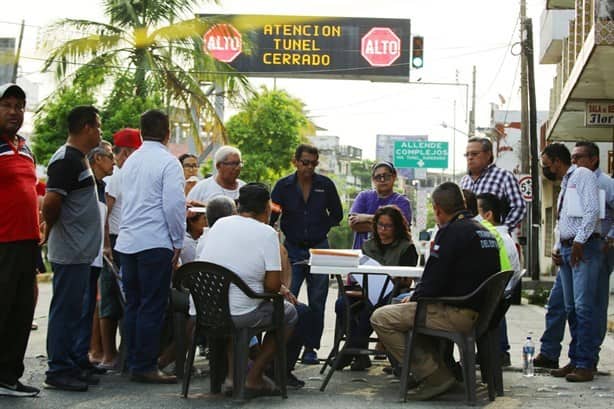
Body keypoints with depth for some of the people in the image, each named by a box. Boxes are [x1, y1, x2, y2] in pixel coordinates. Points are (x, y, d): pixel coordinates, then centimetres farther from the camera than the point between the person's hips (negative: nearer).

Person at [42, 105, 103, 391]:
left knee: (75, 311, 14)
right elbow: (50, 203, -23)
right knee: (65, 311, -4)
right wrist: (51, 229, -7)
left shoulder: (78, 159, 16)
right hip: (70, 252, -10)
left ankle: (75, 364, 22)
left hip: (80, 252, 10)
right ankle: (58, 371, 3)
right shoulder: (66, 160, -16)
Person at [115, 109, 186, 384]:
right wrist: (178, 242, -5)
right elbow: (174, 205, -14)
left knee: (133, 305, 12)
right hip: (156, 243, -7)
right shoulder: (168, 162, -8)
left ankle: (133, 362, 18)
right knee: (152, 307, -3)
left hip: (127, 242, 7)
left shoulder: (130, 162, 14)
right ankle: (145, 367, -1)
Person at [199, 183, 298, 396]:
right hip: (240, 315, -6)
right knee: (289, 313, 19)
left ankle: (232, 374, 27)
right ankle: (253, 379, 14)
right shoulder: (267, 233, -10)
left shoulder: (219, 224, 7)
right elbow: (273, 285, -14)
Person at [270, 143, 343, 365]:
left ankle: (311, 348, 12)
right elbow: (270, 216, -3)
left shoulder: (325, 185, 1)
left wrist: (318, 228, 2)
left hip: (318, 247, 1)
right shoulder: (283, 186, 0)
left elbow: (337, 215, 12)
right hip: (292, 249, -1)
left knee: (317, 301, 3)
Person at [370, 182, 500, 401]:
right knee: (409, 309, 31)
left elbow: (434, 281, -17)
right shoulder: (483, 231, 15)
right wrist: (415, 297, 18)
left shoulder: (451, 232, -14)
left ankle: (434, 376, -6)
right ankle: (443, 367, 22)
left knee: (381, 318, -8)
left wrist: (414, 298, 4)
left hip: (460, 314, -10)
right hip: (482, 312, 10)